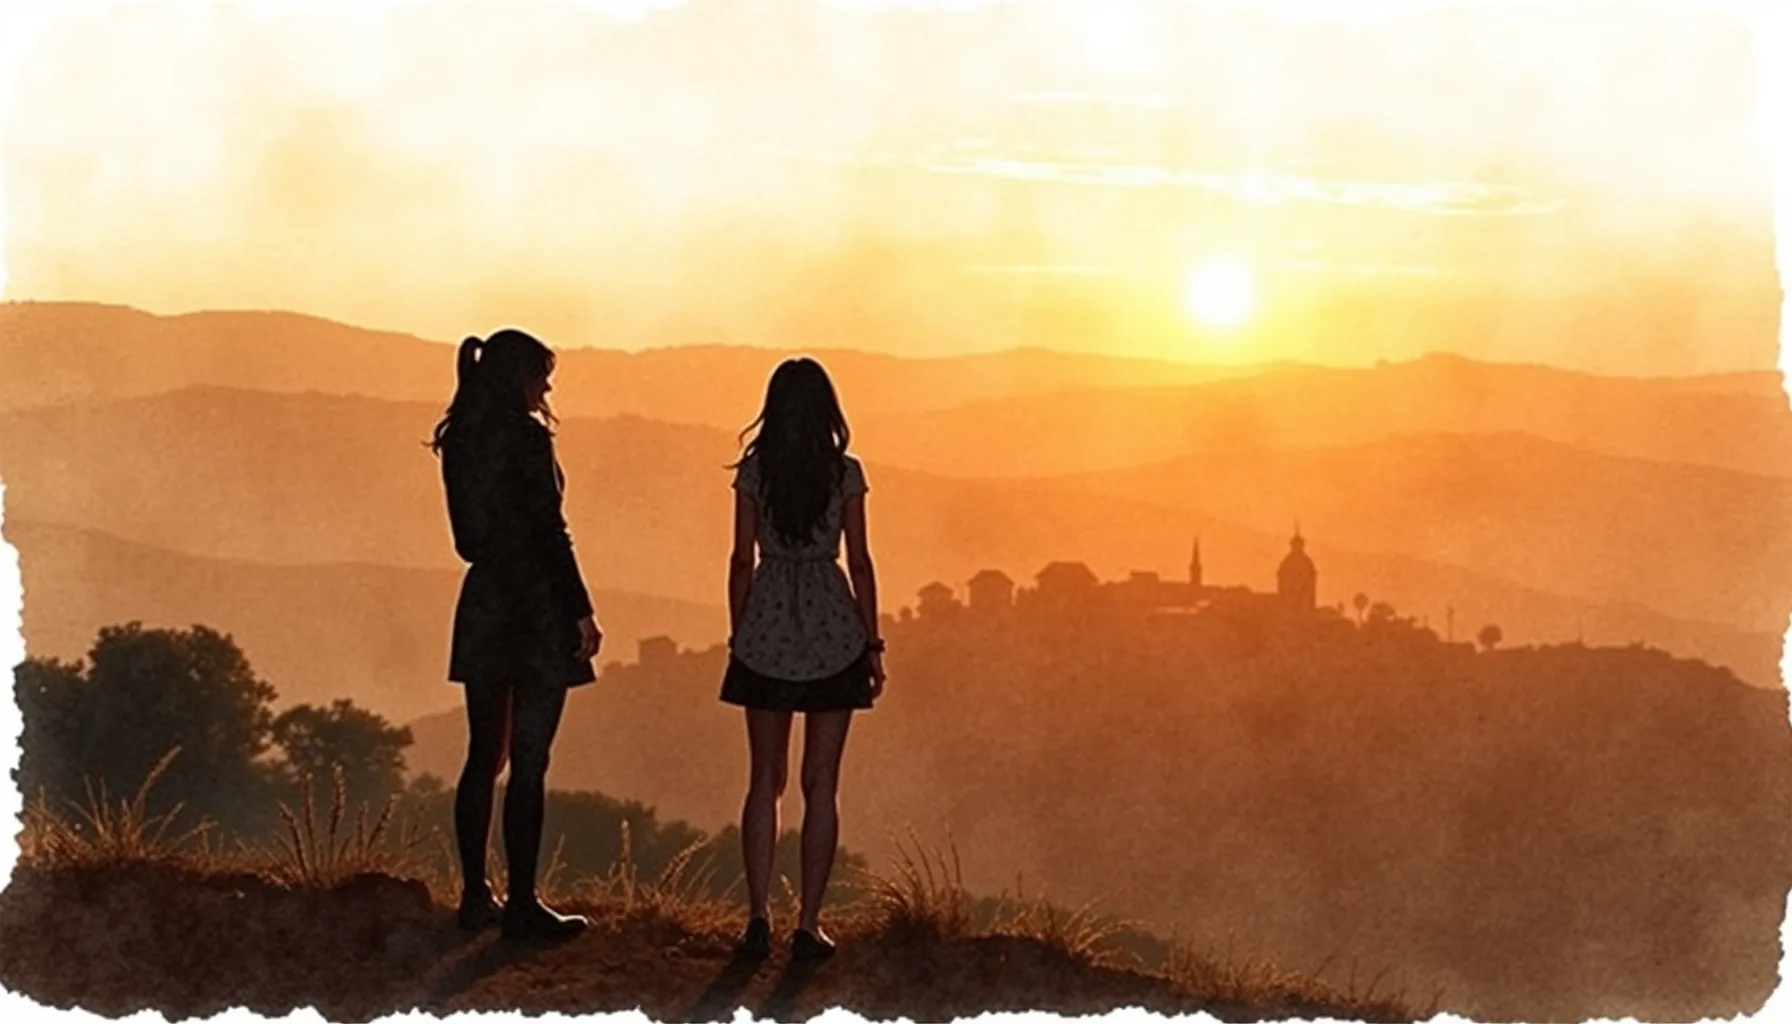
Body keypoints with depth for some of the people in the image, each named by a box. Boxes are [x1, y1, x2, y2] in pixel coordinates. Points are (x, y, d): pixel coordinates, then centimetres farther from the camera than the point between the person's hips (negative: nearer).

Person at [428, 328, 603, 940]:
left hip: (482, 604, 7)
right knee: (528, 762, -3)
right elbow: (549, 532, -15)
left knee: (484, 755, 12)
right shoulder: (525, 436, -13)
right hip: (535, 606, -7)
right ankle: (522, 904, 0)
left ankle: (476, 897, 17)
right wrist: (581, 610, -12)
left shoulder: (460, 438, 9)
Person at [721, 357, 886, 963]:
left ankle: (758, 919, 6)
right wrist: (872, 644, 5)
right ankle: (809, 926, 3)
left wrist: (738, 639, 10)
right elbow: (859, 562, -2)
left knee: (764, 780, 11)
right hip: (833, 633, -1)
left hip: (766, 634, 1)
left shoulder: (753, 472, -1)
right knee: (821, 785, 4)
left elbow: (742, 560, 1)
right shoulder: (845, 473, -3)